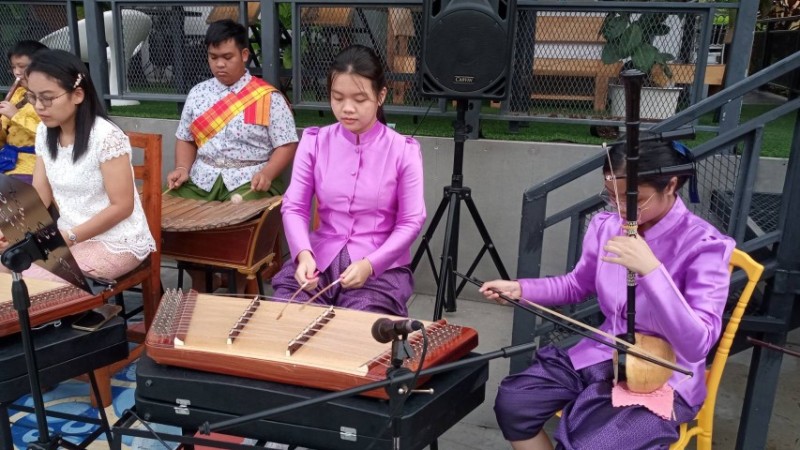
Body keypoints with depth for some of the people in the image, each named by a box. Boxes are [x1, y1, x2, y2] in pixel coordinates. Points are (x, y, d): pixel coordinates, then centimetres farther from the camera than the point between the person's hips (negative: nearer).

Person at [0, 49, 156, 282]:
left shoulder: (106, 137, -20)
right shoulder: (44, 133, 4)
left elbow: (122, 206, -19)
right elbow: (39, 196, 4)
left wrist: (68, 237, -23)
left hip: (116, 244, -7)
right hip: (68, 236, 7)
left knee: (29, 281, -20)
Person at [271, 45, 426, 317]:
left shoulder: (403, 151, -5)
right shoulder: (314, 142, 2)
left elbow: (411, 221, -6)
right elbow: (294, 207, -1)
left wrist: (369, 264, -20)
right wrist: (304, 254, -21)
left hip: (381, 267, -2)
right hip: (318, 260, 3)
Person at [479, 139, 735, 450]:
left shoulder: (704, 246, -19)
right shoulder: (606, 226, -2)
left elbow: (697, 345, -27)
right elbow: (578, 285, 15)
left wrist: (651, 270, -38)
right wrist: (519, 289, -1)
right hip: (603, 354, 6)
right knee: (512, 402, -11)